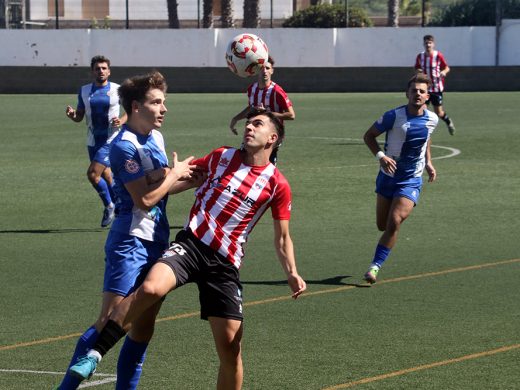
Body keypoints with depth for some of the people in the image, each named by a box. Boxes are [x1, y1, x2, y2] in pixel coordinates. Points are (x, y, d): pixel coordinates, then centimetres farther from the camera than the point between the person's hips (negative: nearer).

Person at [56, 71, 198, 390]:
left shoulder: (155, 137, 12)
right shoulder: (125, 146, -16)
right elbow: (145, 199, -19)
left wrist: (194, 181, 12)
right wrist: (175, 174, -7)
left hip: (156, 242, 9)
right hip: (130, 243, -9)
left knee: (144, 328, 9)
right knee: (109, 323, -15)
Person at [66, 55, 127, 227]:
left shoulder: (117, 89, -3)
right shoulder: (84, 91, 6)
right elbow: (79, 116, 12)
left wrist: (121, 121, -14)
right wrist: (72, 114, -11)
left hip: (110, 140, -5)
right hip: (93, 141, 5)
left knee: (93, 174, -18)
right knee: (106, 177, 11)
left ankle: (109, 206, 1)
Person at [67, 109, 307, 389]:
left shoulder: (277, 185, 6)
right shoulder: (222, 157, 10)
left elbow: (282, 238, 11)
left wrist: (292, 274, -3)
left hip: (225, 264, 0)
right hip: (190, 244, 0)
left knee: (230, 345, -5)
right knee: (151, 287, -31)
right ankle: (94, 355, -26)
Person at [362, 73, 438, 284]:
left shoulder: (432, 119, -2)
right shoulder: (394, 116, -14)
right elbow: (369, 135, -4)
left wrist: (428, 163, 11)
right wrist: (381, 156, -20)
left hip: (411, 181, 0)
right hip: (388, 176, 0)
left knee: (394, 222, -17)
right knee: (382, 225, 9)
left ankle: (375, 266, -9)